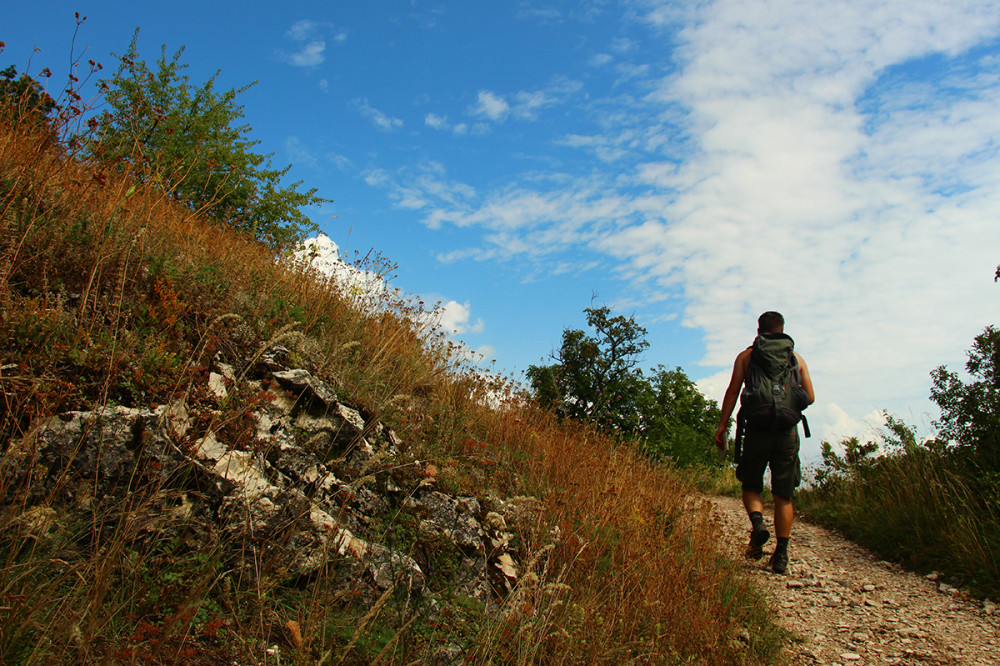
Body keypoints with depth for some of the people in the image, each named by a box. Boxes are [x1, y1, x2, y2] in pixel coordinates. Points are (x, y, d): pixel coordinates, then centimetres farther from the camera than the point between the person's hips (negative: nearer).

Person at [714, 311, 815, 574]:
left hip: (757, 429, -1)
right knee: (783, 495, 8)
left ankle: (757, 522, -15)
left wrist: (722, 425, 0)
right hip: (788, 431, 1)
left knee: (751, 485, 14)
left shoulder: (746, 356, 7)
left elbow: (733, 391, -3)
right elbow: (809, 397, 7)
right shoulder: (796, 358, 11)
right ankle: (781, 555, 4)